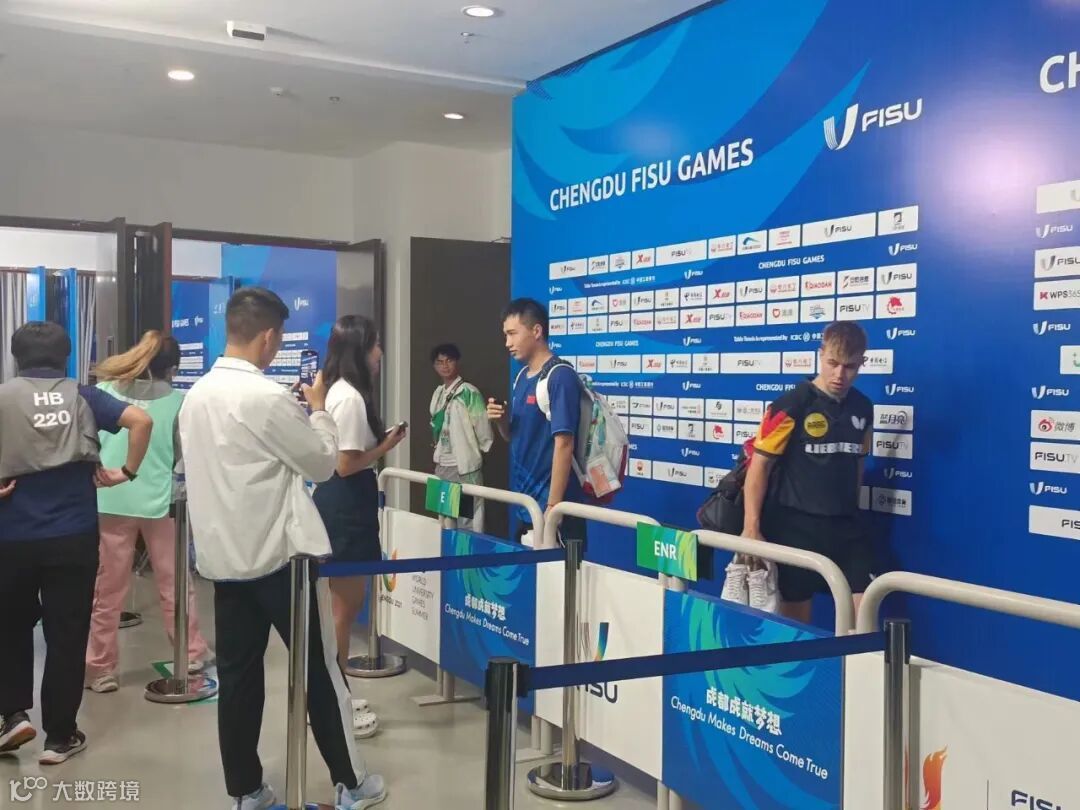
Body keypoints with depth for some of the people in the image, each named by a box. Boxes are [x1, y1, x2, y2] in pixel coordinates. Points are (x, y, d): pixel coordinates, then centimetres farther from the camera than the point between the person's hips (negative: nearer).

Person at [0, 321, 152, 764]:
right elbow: (141, 420, -8)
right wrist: (128, 472, 0)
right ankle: (59, 736, 14)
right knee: (67, 634, 7)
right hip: (74, 535, 0)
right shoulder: (82, 396, 3)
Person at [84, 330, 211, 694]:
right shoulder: (177, 401, -5)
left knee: (106, 589, 8)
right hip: (159, 501, -1)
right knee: (175, 583, 14)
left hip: (110, 500, 1)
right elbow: (186, 455, 4)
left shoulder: (103, 391, -1)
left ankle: (101, 669, 14)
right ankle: (192, 653, 26)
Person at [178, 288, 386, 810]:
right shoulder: (267, 397, -19)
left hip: (224, 557, 7)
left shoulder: (195, 396, 6)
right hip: (279, 556, -7)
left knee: (237, 674, 11)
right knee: (320, 670, 6)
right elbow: (323, 464, -10)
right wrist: (318, 408, 4)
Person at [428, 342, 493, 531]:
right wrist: (438, 453, 13)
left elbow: (483, 427, -10)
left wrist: (476, 454, 0)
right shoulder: (438, 393, 12)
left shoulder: (469, 392, -11)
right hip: (442, 466, 8)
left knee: (469, 520, -6)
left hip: (465, 466, -8)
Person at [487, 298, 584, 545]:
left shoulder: (560, 377, -15)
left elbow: (564, 444, -19)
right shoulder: (522, 377, 11)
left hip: (550, 508, -8)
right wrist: (501, 421, -3)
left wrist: (552, 507, -20)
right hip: (525, 506, 8)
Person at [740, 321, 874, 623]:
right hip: (795, 525, -4)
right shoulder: (791, 405, -12)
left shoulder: (862, 408, 5)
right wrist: (751, 527, -15)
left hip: (845, 526, 5)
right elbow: (760, 463, -11)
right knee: (795, 616, 7)